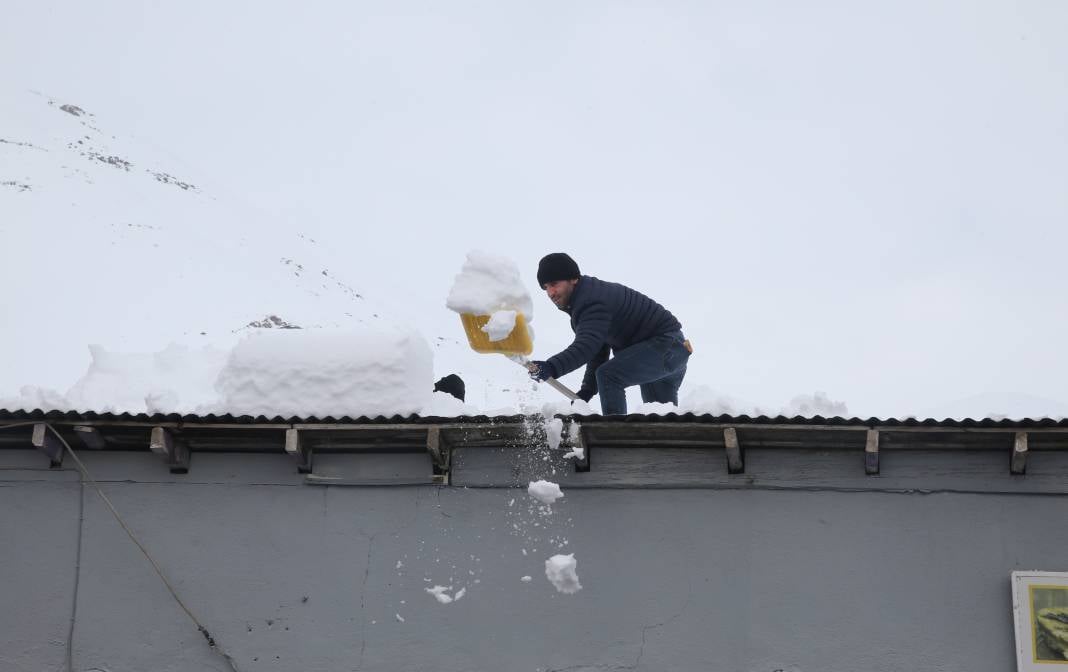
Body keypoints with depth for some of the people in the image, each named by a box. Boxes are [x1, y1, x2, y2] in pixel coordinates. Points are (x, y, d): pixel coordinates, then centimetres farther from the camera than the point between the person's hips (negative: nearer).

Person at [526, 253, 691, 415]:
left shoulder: (593, 303, -23)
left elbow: (586, 346, -39)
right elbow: (598, 349, 18)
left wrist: (552, 367, -52)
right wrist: (587, 390, 11)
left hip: (665, 345, -11)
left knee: (609, 375, -24)